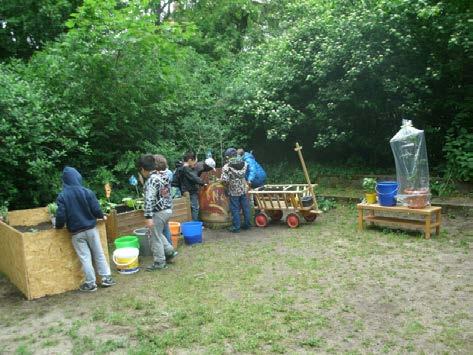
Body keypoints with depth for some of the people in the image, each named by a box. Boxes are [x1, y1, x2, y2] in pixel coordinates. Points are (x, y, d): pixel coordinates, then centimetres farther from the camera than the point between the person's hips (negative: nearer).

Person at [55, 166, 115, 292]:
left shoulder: (62, 196, -10)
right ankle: (106, 278, 17)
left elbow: (61, 215, -11)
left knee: (85, 258, 7)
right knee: (99, 254, 12)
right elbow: (96, 210, -9)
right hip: (91, 229, 1)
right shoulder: (87, 192, -9)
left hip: (76, 232, 0)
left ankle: (91, 283, 14)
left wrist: (58, 226, 8)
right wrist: (102, 216, 12)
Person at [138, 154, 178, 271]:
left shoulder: (151, 180, -20)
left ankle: (159, 263, 14)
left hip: (158, 212, -9)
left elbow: (149, 200, -25)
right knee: (158, 234, 25)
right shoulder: (164, 175, 6)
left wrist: (148, 217, -26)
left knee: (155, 237, 5)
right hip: (168, 209, 9)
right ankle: (170, 251, 24)